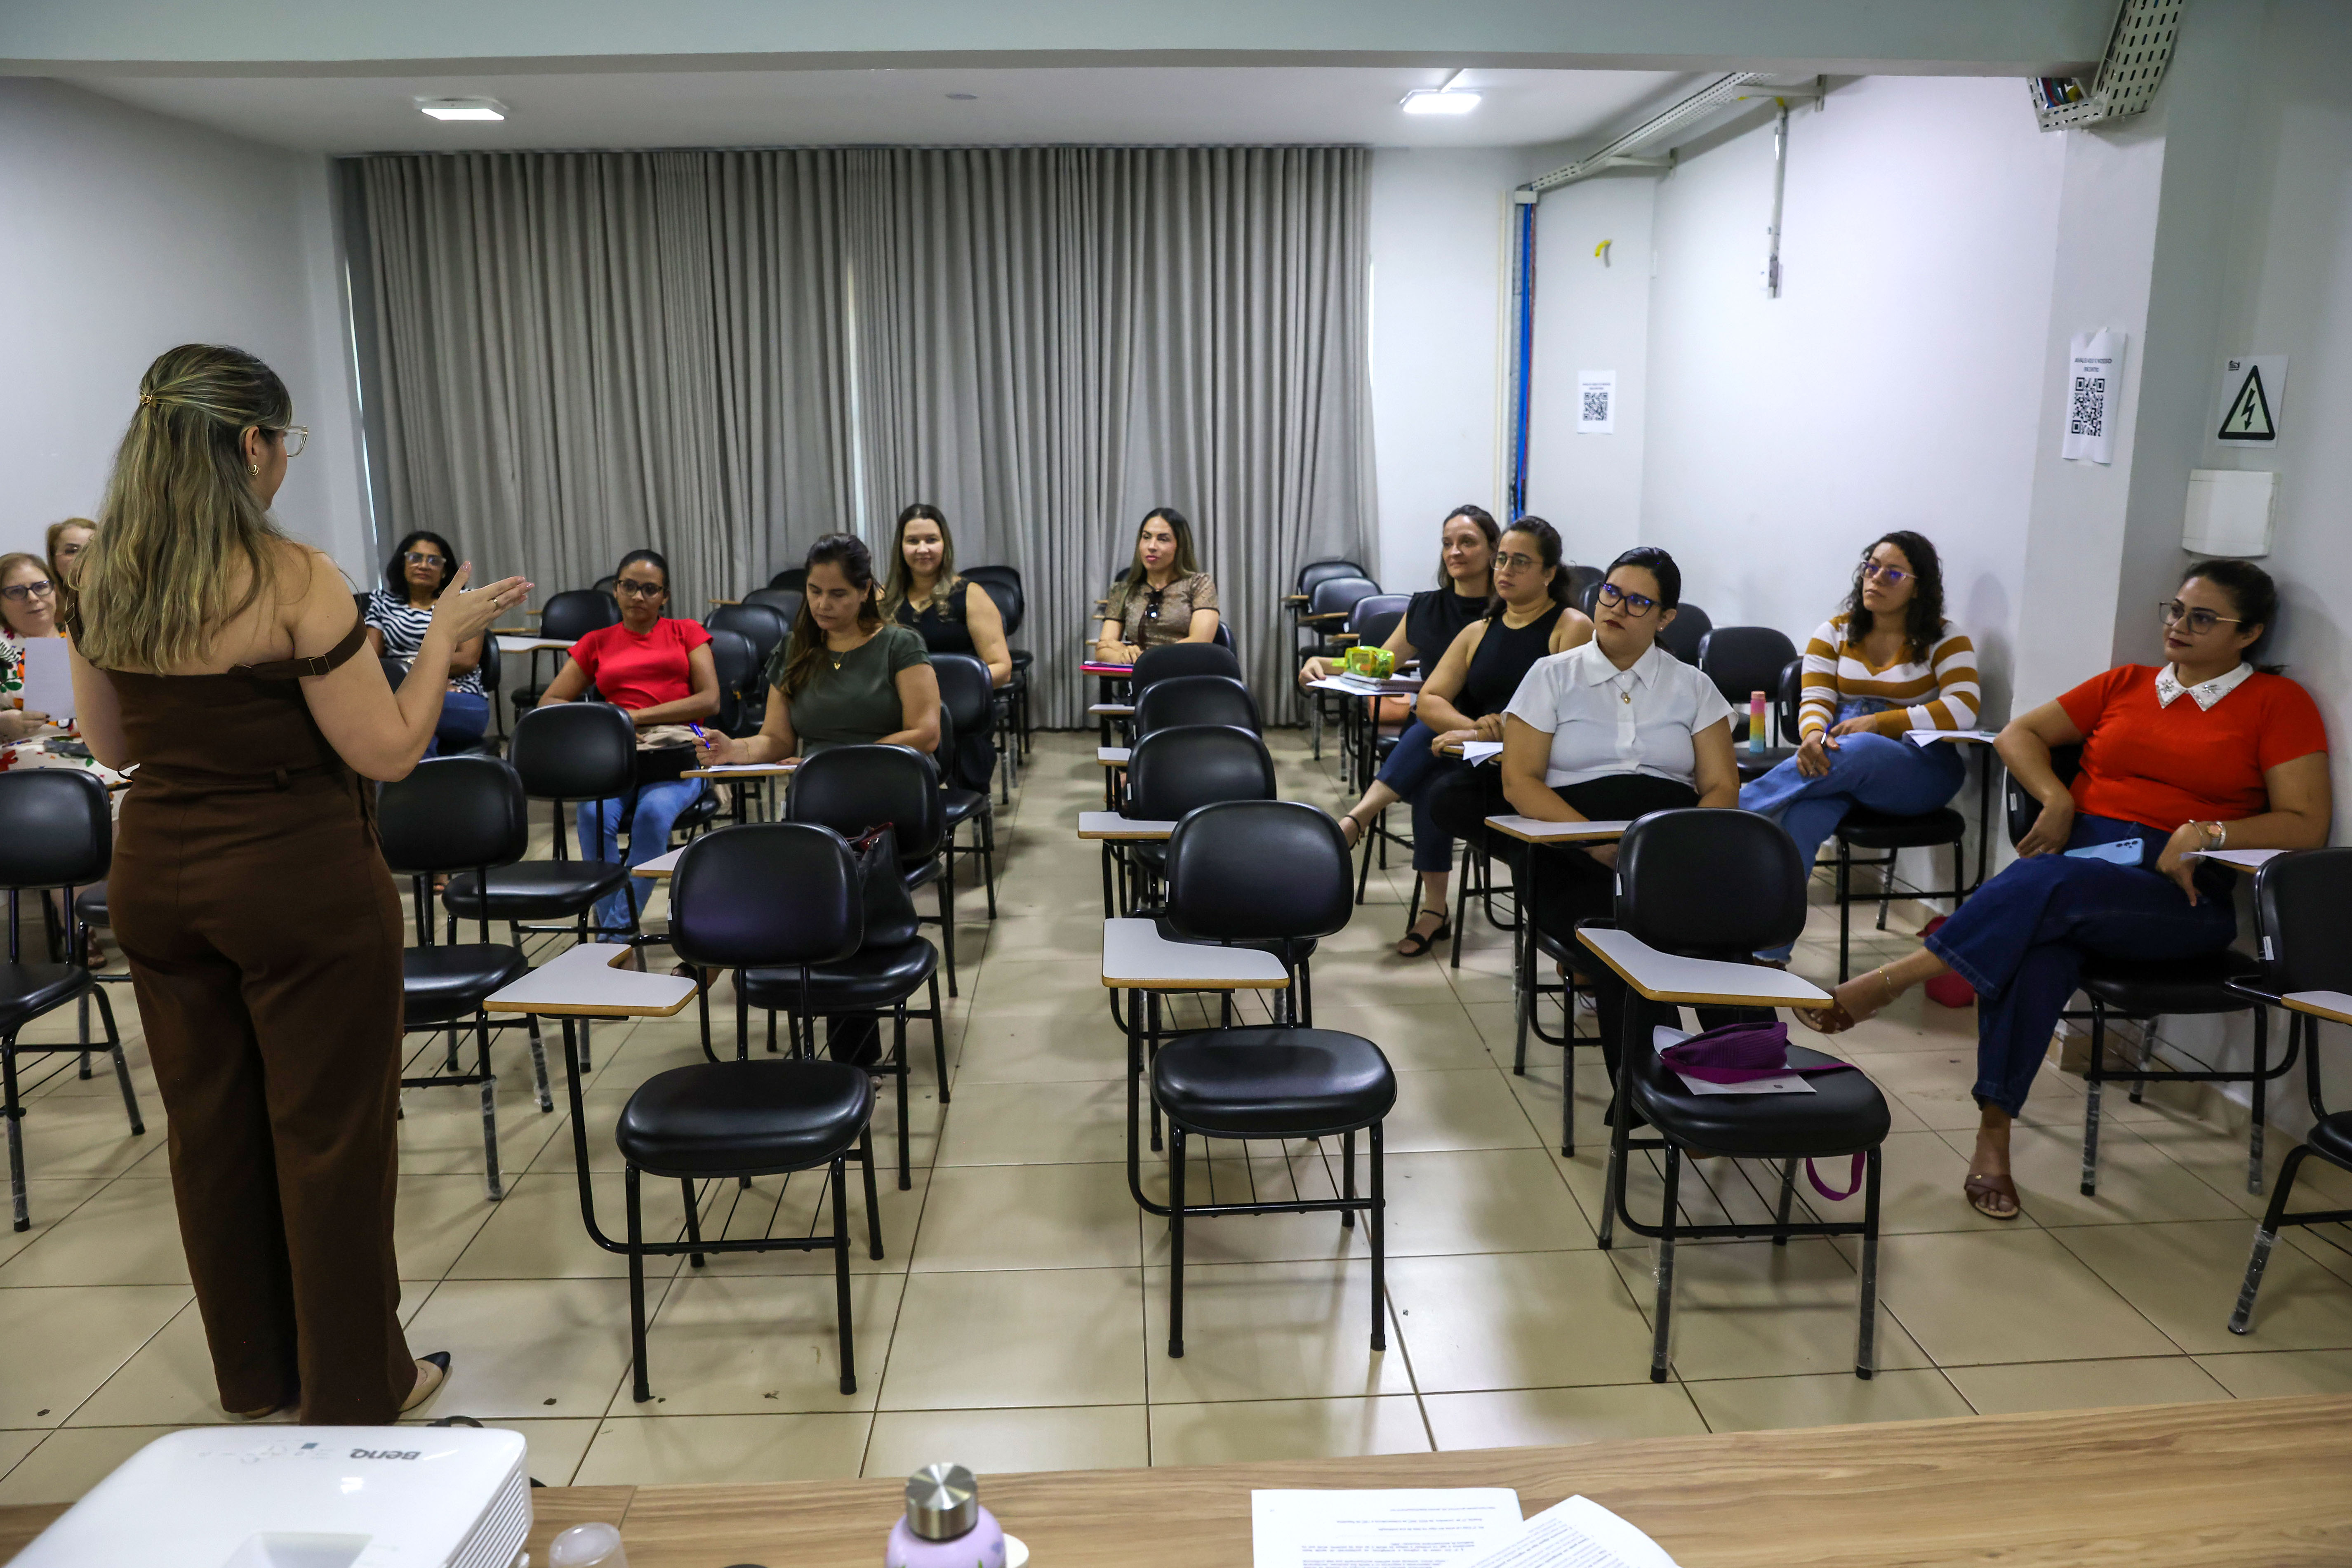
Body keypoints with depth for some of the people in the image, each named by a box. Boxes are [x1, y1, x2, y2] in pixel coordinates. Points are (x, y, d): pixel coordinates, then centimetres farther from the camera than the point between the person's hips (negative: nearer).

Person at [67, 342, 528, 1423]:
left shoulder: (103, 581, 1)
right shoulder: (294, 581, -19)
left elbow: (110, 744, 11)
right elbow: (389, 752, -17)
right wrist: (443, 635, -6)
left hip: (155, 878, 7)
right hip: (296, 880, -6)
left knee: (210, 1126, 19)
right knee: (329, 1133, 8)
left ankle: (254, 1372, 36)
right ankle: (354, 1388, 22)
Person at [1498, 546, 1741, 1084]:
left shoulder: (1692, 687, 18)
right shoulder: (1553, 676, 13)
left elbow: (1721, 789, 10)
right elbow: (1519, 781, 2)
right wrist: (1596, 839, -13)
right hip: (1576, 862, -1)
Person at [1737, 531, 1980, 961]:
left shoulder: (1944, 640, 4)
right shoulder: (1835, 632, 14)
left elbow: (1963, 708, -10)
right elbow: (1815, 700, 5)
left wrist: (1878, 722, -18)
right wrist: (1813, 734, -21)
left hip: (1919, 768, -2)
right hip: (1839, 761, 2)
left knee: (1856, 752, -39)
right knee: (1801, 815, -34)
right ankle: (1769, 952, -37)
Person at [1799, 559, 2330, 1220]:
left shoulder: (2278, 702, 11)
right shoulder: (2125, 684, 21)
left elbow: (2306, 823, 2)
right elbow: (2019, 734, 19)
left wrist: (2207, 833, -15)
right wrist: (2056, 799, 0)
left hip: (2180, 892, -2)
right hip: (2079, 851, 3)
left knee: (2048, 886, -38)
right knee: (2036, 943, -35)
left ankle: (1887, 982, -33)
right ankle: (1993, 1136, -34)